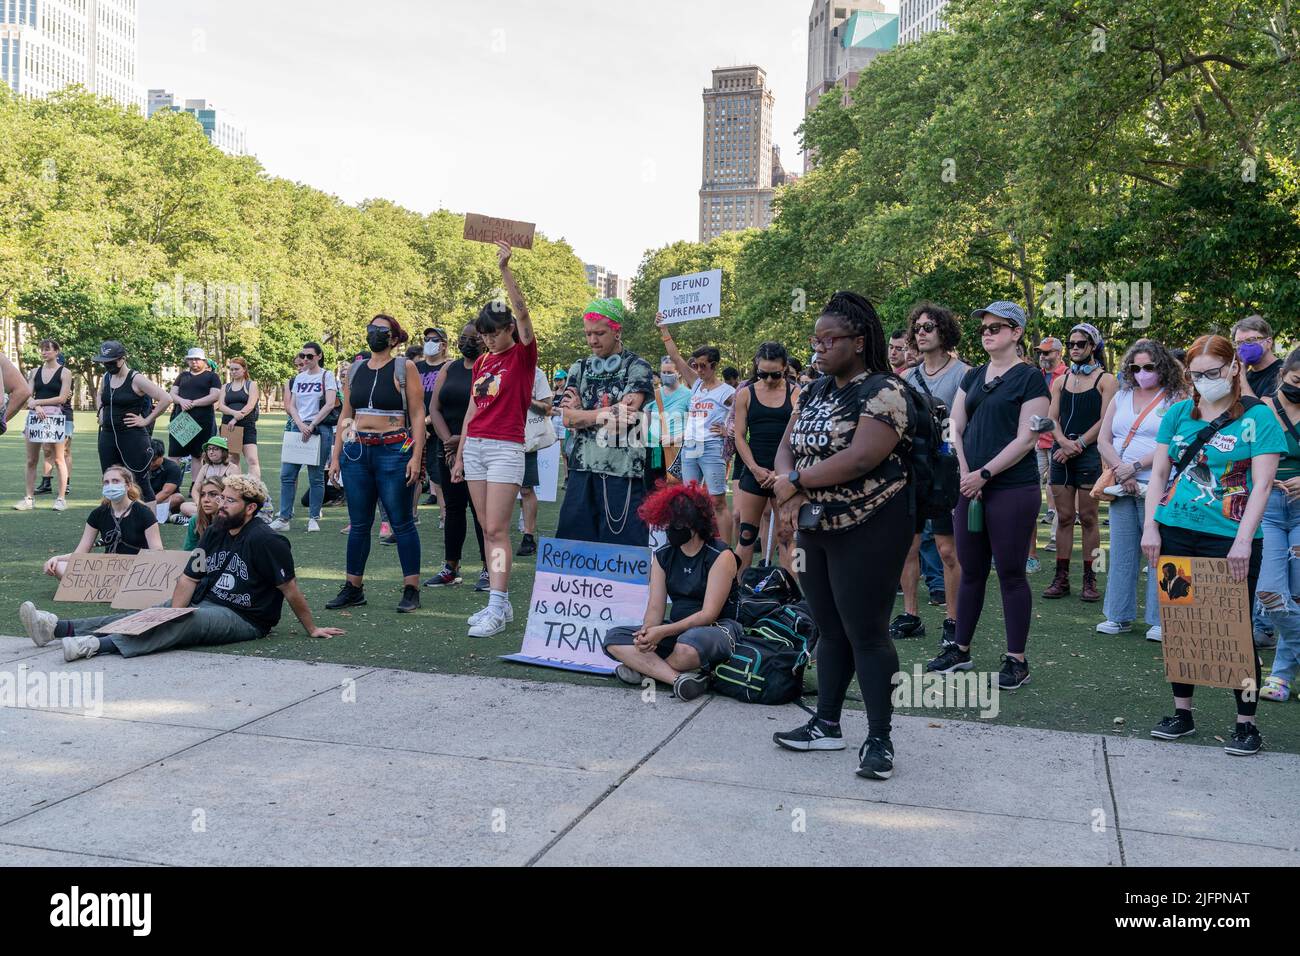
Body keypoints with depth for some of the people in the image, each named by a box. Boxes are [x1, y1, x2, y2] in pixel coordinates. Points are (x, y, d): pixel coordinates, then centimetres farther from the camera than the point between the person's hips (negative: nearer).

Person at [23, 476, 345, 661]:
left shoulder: (265, 540, -14)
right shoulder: (215, 533, 9)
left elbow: (290, 589, -12)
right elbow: (188, 578, 7)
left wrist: (312, 629, -9)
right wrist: (173, 618, -7)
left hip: (243, 619, -8)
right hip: (205, 604, 8)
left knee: (190, 621, -33)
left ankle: (99, 645, -46)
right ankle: (58, 628, -15)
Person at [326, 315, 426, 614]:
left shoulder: (403, 368, -1)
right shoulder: (355, 370, 14)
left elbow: (417, 415, -5)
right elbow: (345, 415, 17)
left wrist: (416, 456, -13)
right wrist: (336, 456, 10)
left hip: (394, 451, -5)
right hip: (356, 452, 5)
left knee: (402, 521, -1)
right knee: (358, 524, 9)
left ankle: (411, 589, 5)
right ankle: (353, 588, 18)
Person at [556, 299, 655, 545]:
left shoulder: (637, 367, 1)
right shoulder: (579, 369, 14)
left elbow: (626, 418, -13)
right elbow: (567, 418, 2)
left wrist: (582, 413, -2)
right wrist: (611, 412, -8)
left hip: (622, 470, -4)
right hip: (582, 468, 4)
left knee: (622, 544, -4)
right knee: (574, 539, 5)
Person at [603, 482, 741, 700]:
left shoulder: (721, 556, -12)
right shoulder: (663, 555, 5)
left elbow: (709, 614, -18)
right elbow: (655, 607, 0)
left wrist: (662, 632, -25)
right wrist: (647, 631, -23)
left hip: (717, 629, -6)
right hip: (677, 629, 6)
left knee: (689, 644, -42)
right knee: (613, 638, -13)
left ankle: (643, 669, -14)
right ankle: (679, 677, -27)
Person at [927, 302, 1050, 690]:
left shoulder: (1029, 378, -5)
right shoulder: (974, 377, 14)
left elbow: (1026, 439, -12)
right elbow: (956, 428, 11)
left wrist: (984, 474, -13)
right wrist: (966, 473, -4)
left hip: (1013, 489, -6)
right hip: (971, 487, 6)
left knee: (1011, 573, 0)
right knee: (971, 570, 12)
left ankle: (1017, 660, 9)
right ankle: (960, 649, 22)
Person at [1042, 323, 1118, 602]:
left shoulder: (1105, 380, 3)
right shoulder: (1060, 381, 16)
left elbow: (1105, 421, -6)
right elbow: (1052, 418, 8)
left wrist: (1078, 444, -14)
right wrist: (1064, 442, -11)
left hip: (1089, 454, -4)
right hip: (1061, 453, 4)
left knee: (1088, 517, -2)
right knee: (1064, 517, 4)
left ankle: (1089, 579, 3)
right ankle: (1061, 577, 7)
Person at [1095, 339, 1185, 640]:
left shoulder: (1176, 399, 1)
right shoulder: (1121, 396, 15)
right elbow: (1103, 440, 8)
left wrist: (1135, 466, -15)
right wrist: (1121, 472, -6)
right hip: (1122, 487, 5)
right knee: (1121, 552, 8)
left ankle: (1160, 620, 5)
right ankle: (1119, 616, 16)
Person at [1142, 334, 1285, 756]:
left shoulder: (1258, 416, -3)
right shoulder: (1178, 413, 8)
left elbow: (1262, 484, -9)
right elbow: (1159, 473, 9)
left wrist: (1243, 541, -18)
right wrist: (1151, 528, -1)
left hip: (1230, 539, -4)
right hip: (1175, 534, 4)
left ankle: (1246, 723, 14)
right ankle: (1182, 712, 23)